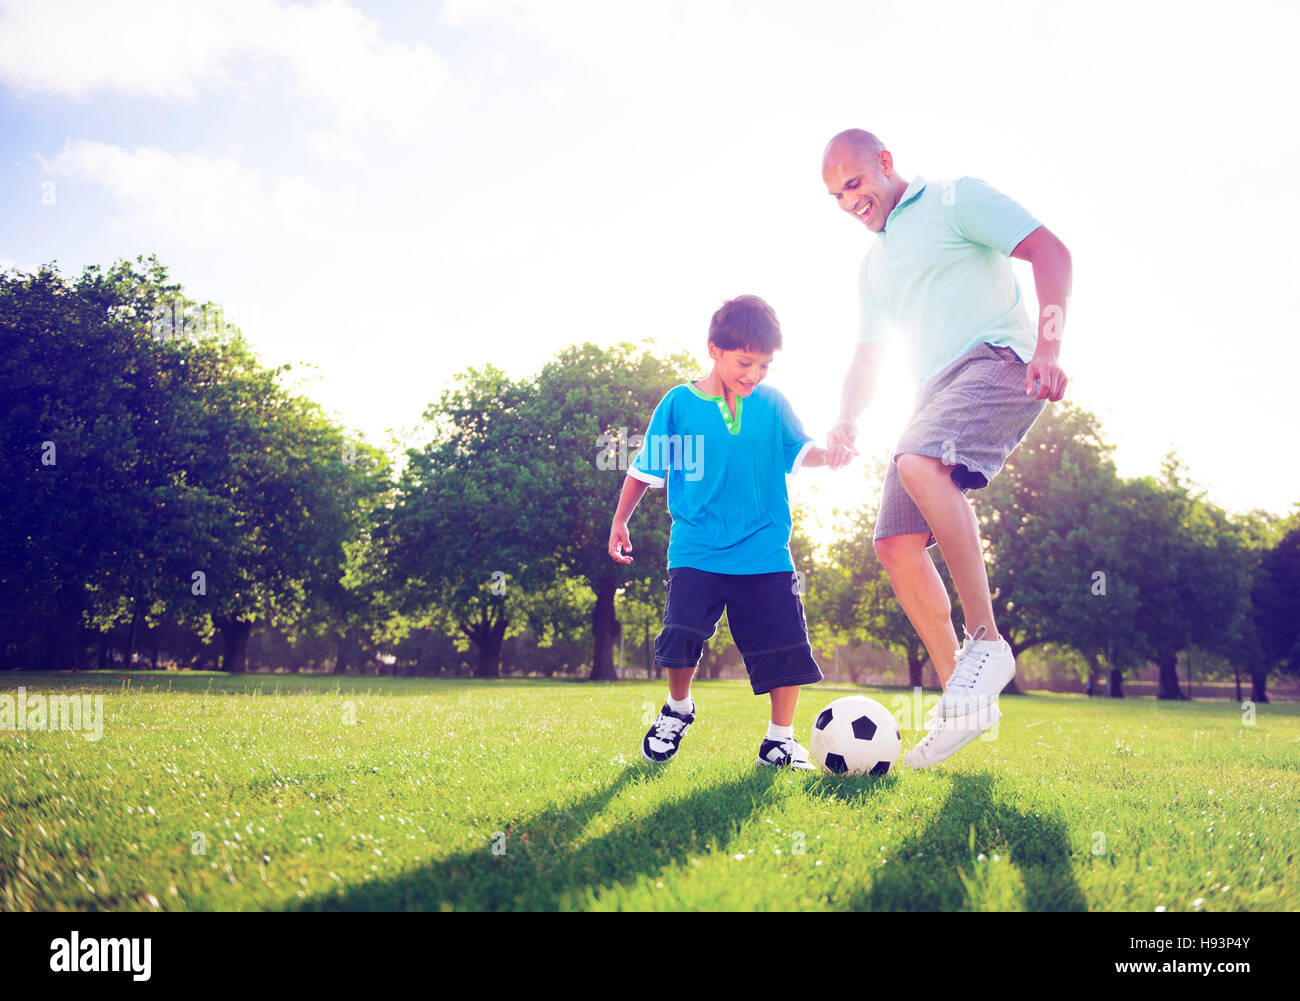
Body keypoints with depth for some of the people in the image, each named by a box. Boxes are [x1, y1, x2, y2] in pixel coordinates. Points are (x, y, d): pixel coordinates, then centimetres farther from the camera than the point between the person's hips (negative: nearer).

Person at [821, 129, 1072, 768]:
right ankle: (960, 698, 2)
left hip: (997, 359, -8)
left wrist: (1047, 346, -19)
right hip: (936, 391, 8)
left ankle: (986, 642, -27)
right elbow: (867, 357, 28)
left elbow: (1049, 251, -5)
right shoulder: (873, 265, 26)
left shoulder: (956, 199, 4)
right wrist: (847, 422, 8)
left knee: (919, 463, -36)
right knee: (895, 544, -4)